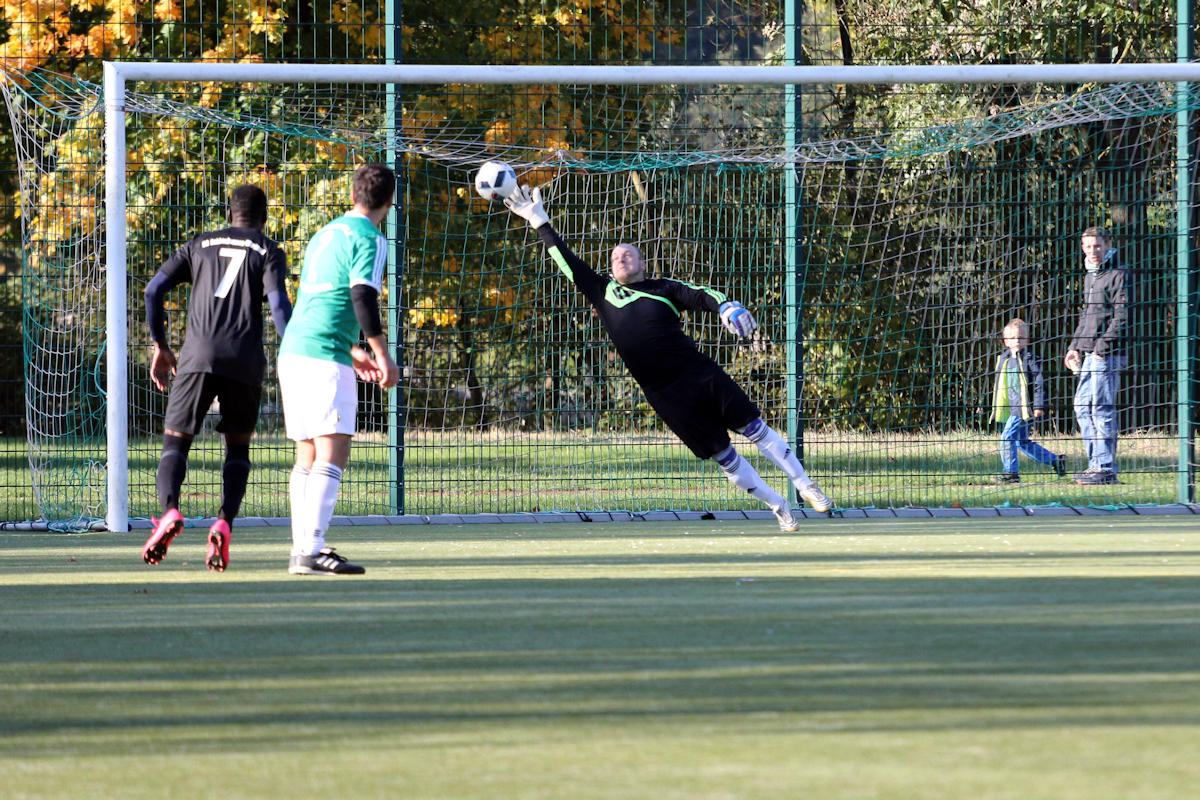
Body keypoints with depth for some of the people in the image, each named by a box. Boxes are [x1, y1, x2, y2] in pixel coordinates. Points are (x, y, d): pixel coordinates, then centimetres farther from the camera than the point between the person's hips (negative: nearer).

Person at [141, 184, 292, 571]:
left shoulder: (200, 245, 18)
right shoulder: (269, 252, 10)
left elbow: (154, 289, 11)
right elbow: (278, 303, -6)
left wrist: (160, 347, 18)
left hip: (197, 356, 0)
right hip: (245, 363, 0)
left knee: (175, 441, 5)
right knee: (238, 447, 15)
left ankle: (170, 509, -24)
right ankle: (224, 524, -7)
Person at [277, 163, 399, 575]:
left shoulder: (325, 235, 22)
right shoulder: (368, 238, -4)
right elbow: (363, 298, -16)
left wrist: (352, 351, 34)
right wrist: (383, 355, -13)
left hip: (293, 351, 9)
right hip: (325, 359, -9)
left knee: (308, 456, 13)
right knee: (333, 453, -12)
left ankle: (302, 548, 14)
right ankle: (310, 552, -21)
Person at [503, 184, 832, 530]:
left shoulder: (663, 288, 7)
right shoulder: (604, 293, 12)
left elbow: (702, 296, -8)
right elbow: (568, 261, 16)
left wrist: (726, 306, -30)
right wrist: (539, 220, 15)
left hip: (700, 375, -1)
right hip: (665, 395, 1)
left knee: (755, 429, -4)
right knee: (723, 456, 0)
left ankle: (805, 486, 8)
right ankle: (779, 508, 11)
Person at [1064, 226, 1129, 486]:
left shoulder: (1118, 275, -8)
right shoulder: (1090, 277, 20)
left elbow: (1122, 315, -14)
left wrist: (1103, 346, -19)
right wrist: (1075, 346, 20)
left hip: (1109, 354, -9)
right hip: (1090, 353, 9)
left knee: (1102, 408, -10)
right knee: (1083, 406, 9)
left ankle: (1107, 468, -8)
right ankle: (1096, 462, 15)